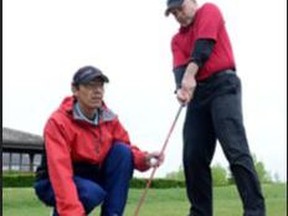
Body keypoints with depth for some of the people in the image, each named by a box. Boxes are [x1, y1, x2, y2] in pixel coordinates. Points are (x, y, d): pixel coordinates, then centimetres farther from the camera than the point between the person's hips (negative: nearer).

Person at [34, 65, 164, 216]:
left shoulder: (109, 119, -5)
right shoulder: (58, 122, -24)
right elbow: (60, 172, -34)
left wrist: (144, 159, -26)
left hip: (92, 177, 6)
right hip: (53, 183, -6)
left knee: (122, 151, -16)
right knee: (93, 192, -36)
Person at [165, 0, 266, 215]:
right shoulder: (177, 39, 21)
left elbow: (204, 45, -9)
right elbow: (179, 67, 2)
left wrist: (190, 75, -23)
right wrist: (181, 88, -20)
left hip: (222, 85, -6)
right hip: (197, 92, 6)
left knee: (236, 151, -17)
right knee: (193, 157, -1)